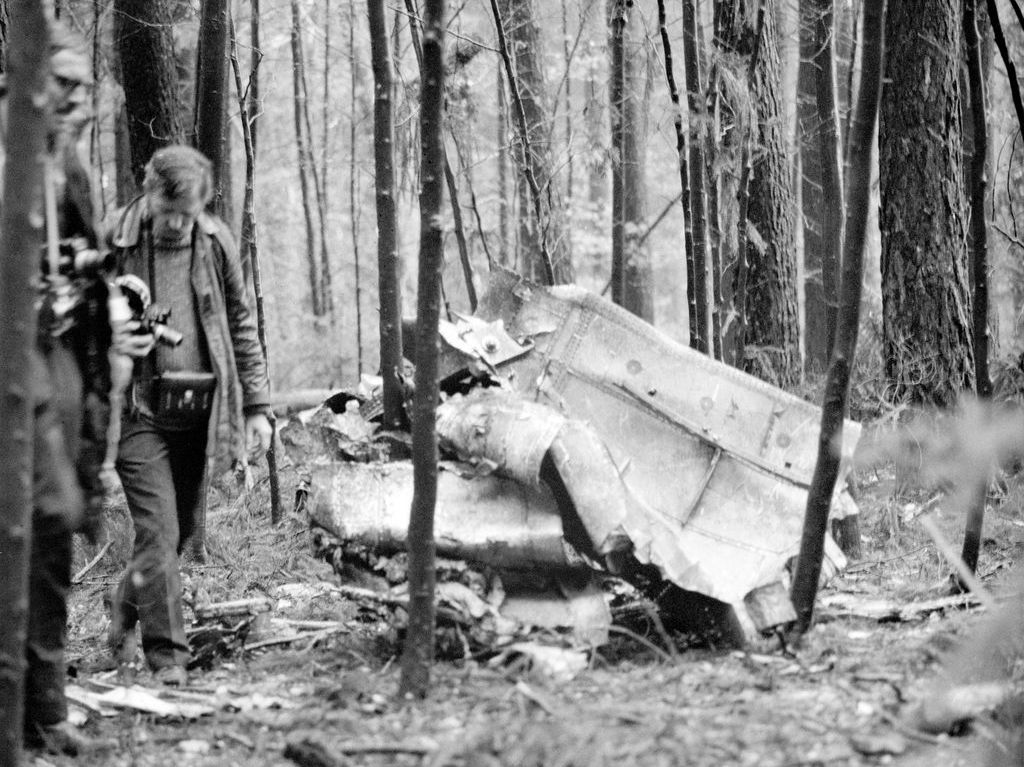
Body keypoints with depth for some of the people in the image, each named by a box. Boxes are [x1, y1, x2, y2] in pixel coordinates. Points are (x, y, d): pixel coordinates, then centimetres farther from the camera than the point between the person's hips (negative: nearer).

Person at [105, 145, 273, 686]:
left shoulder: (216, 245, 5)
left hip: (198, 412, 4)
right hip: (139, 410, -4)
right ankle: (166, 656, -6)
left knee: (179, 531, 14)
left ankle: (125, 607, 39)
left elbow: (241, 328, 11)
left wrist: (257, 407, 8)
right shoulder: (114, 242, -7)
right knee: (158, 534, -11)